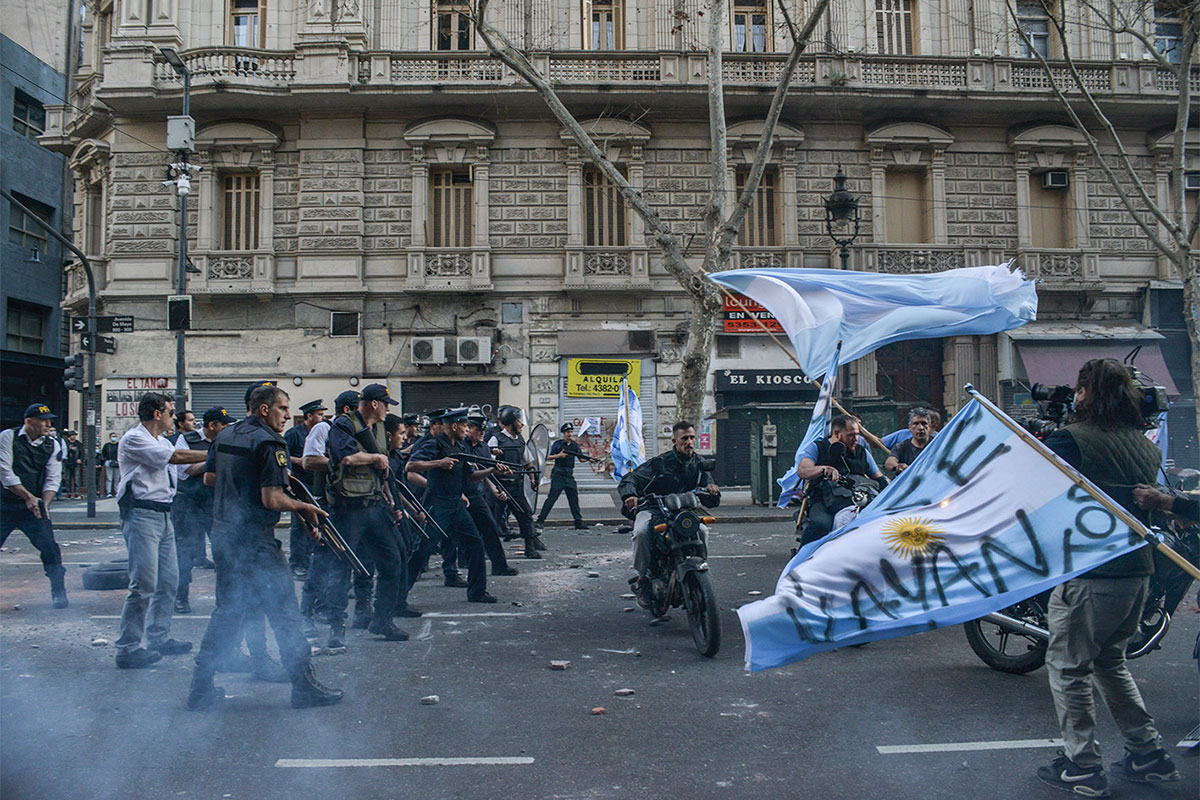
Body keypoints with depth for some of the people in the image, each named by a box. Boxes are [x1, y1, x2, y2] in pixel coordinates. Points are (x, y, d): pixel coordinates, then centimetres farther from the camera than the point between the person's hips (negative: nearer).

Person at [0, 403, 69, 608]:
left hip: (34, 507, 1)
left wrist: (44, 504, -12)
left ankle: (59, 593, 3)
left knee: (50, 548, -9)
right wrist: (28, 497, -15)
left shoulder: (52, 445, 4)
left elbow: (53, 479, 3)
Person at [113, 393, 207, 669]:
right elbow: (176, 457, -16)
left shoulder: (160, 441, 21)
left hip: (163, 515, 9)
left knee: (169, 580, 10)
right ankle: (127, 648, -3)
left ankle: (159, 638, 21)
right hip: (142, 515, -9)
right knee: (144, 584, -10)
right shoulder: (134, 439, -8)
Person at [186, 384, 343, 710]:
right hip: (255, 538, -9)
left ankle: (201, 689, 20)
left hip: (222, 533, 9)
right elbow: (272, 500, -21)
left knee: (227, 610, 18)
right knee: (284, 611, 0)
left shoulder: (224, 436, 12)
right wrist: (303, 507, -6)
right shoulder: (269, 443, -15)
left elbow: (209, 478, 21)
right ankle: (305, 687, 6)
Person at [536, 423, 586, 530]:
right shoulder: (558, 444, -3)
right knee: (551, 498, -8)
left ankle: (578, 522, 10)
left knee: (574, 499, 5)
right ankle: (540, 520, -5)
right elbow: (547, 457, -4)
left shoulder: (575, 445, 11)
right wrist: (558, 455, -18)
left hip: (569, 476, 5)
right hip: (558, 475, -5)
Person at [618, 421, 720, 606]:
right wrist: (629, 495, -34)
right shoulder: (660, 463, -7)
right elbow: (630, 478, -11)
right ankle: (643, 579, -16)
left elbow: (710, 502, 7)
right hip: (651, 510, -3)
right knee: (641, 532, -34)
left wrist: (712, 490, -18)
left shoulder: (699, 465, 7)